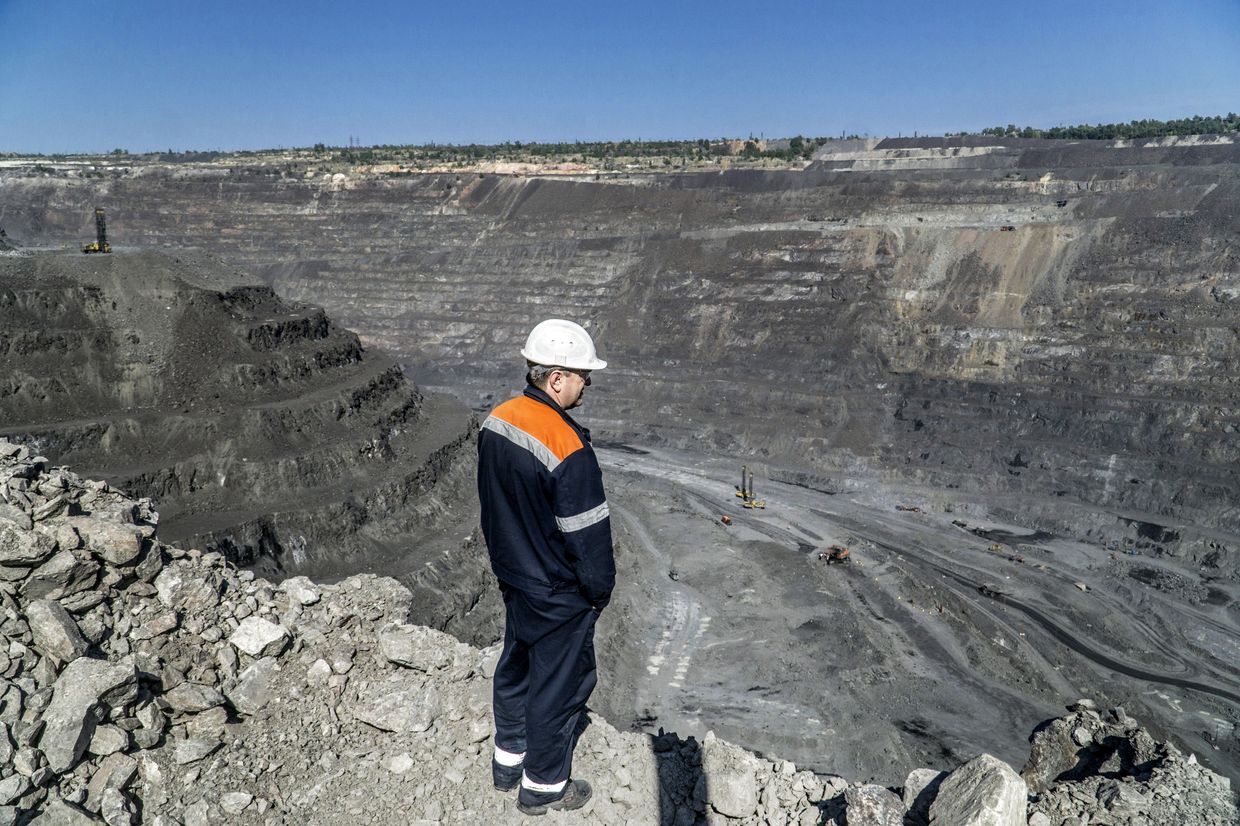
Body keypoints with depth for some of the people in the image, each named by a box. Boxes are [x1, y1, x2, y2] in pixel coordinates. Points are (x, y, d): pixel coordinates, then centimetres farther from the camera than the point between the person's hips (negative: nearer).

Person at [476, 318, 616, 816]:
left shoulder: (495, 422, -6)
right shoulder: (567, 448, -31)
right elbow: (588, 534, -23)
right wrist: (600, 591, -6)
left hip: (513, 578, 8)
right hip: (560, 596, -8)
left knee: (516, 668, 24)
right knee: (558, 683, 12)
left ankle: (507, 761, 44)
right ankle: (543, 786, 31)